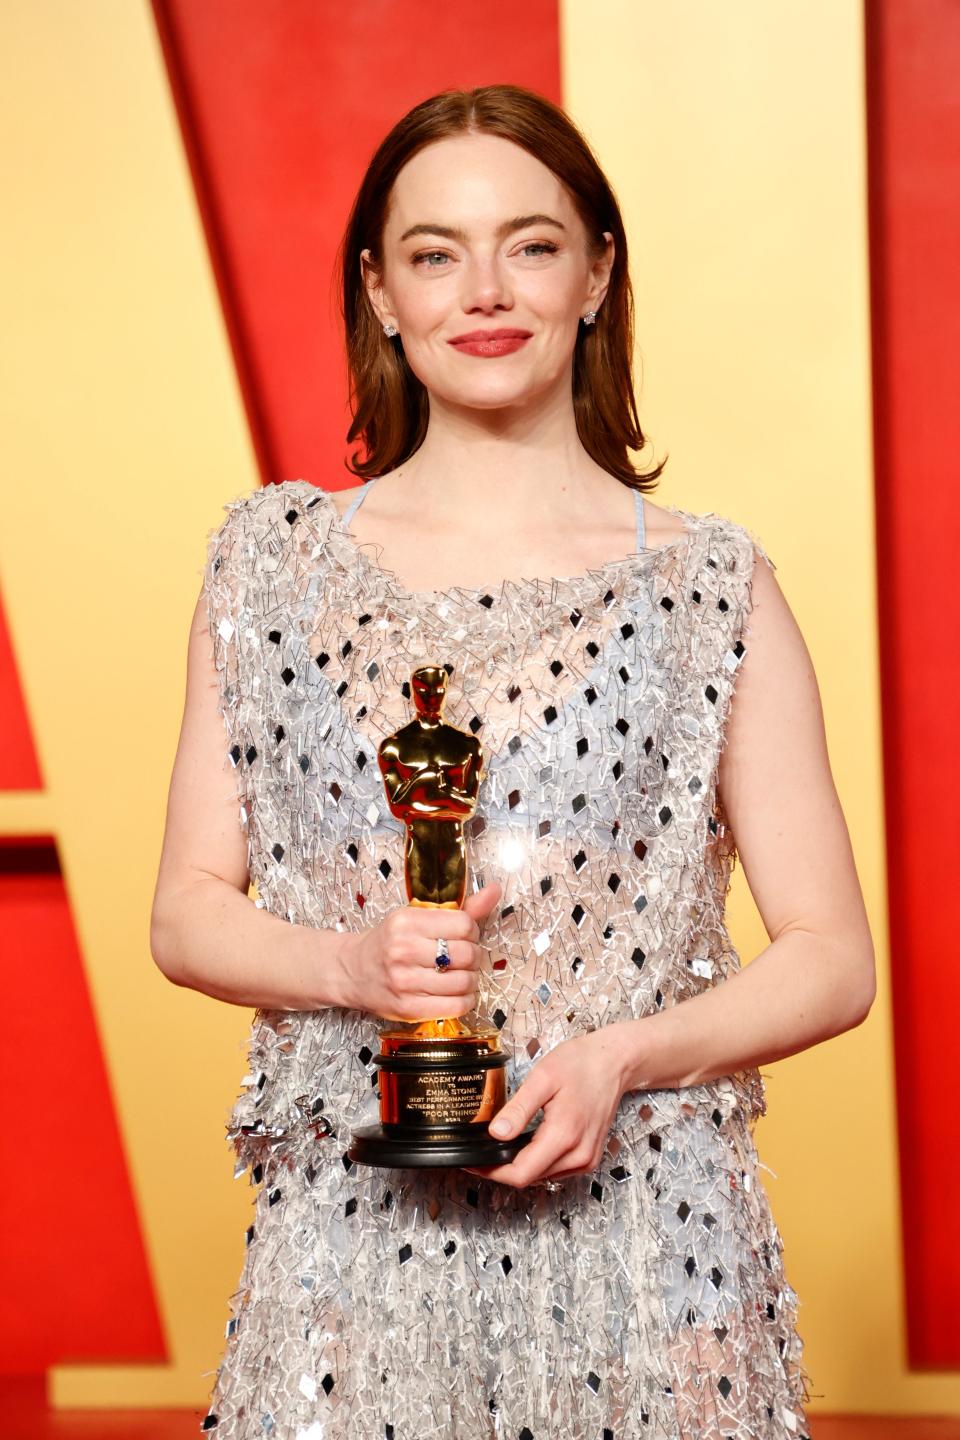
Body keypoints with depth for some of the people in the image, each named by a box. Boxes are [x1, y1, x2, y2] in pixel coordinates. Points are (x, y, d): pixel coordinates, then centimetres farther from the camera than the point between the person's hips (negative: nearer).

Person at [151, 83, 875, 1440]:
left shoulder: (709, 583, 0)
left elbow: (833, 958, 1)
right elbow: (188, 915, 7)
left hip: (641, 1235, -1)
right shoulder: (274, 557, 5)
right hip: (351, 1230, 1)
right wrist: (349, 966, -12)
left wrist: (620, 1057, -14)